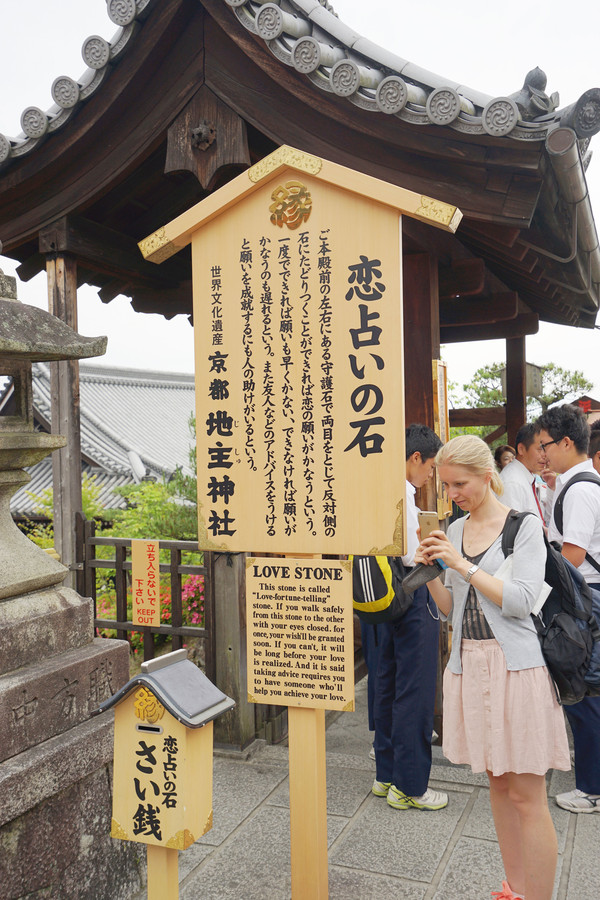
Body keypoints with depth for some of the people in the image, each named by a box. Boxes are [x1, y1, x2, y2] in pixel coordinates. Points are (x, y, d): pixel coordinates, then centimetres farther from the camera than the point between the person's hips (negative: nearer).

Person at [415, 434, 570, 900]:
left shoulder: (525, 526, -7)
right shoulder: (455, 530, 9)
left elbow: (520, 601, -16)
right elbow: (451, 608, 11)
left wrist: (464, 565, -18)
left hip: (514, 665, -6)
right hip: (469, 664, 6)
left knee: (526, 796, 0)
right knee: (498, 783, 16)